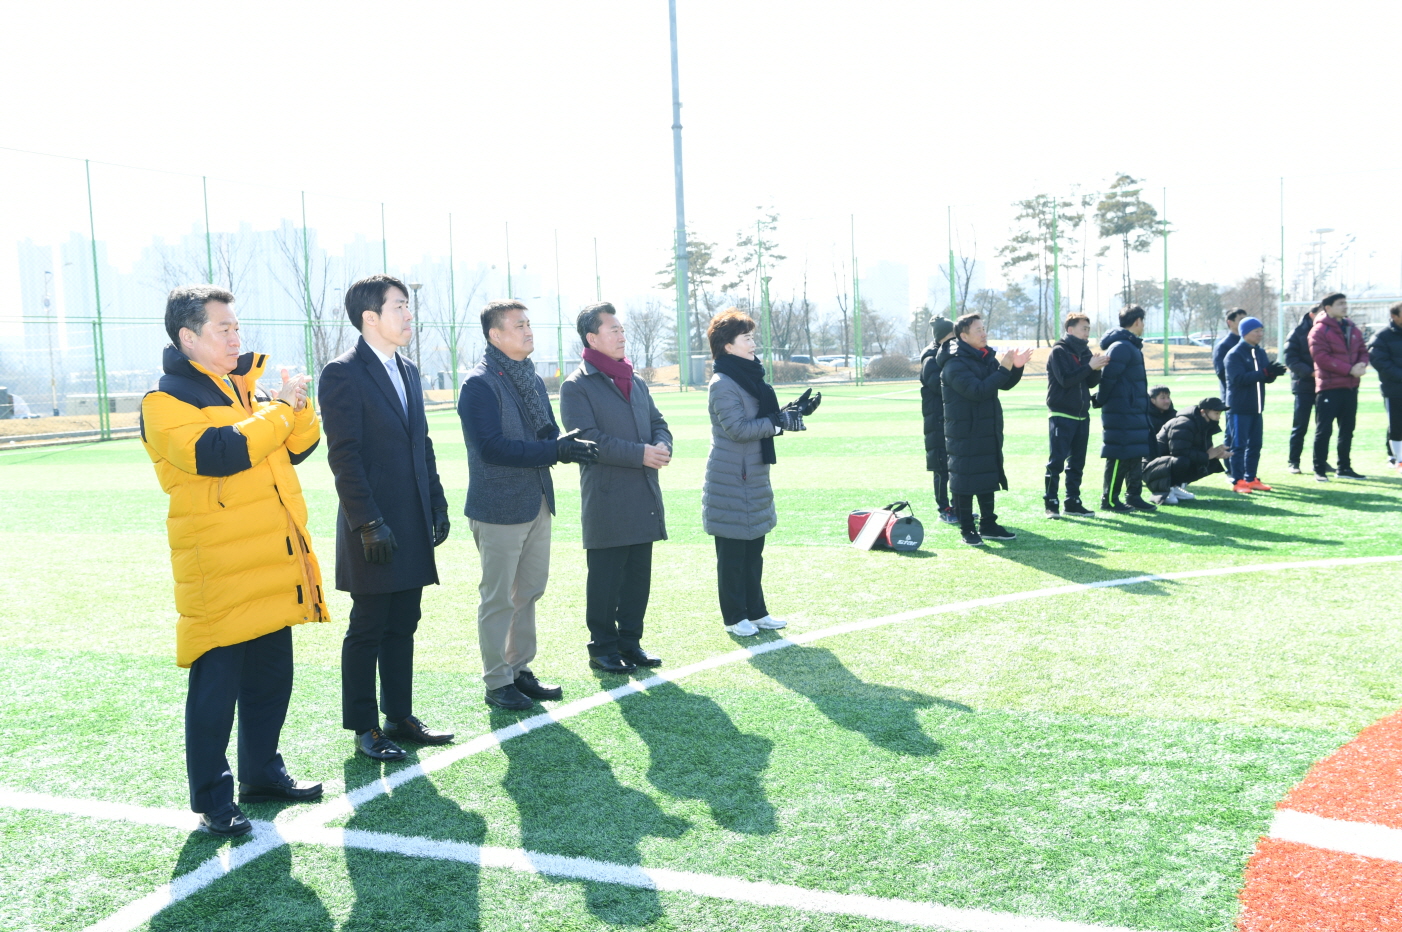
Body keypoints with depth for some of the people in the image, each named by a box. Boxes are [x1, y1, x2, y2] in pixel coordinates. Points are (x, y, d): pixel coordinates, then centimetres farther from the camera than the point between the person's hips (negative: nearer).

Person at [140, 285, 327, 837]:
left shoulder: (247, 390, 16)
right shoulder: (166, 402, -8)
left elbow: (297, 447, 20)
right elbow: (217, 452, -25)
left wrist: (296, 406, 0)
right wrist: (278, 408, -16)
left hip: (272, 567, 8)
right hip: (220, 573, -8)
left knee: (272, 678, 15)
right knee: (217, 685, -2)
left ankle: (262, 774, 30)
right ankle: (212, 799, 11)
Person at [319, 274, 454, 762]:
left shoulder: (407, 371, 14)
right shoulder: (343, 373, -10)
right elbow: (344, 455, -15)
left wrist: (438, 505, 12)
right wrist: (369, 524, -19)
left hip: (414, 525, 7)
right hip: (375, 529, -7)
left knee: (403, 626, 13)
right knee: (367, 629, 3)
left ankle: (399, 717, 24)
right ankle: (364, 727, 14)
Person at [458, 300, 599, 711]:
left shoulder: (532, 380, 12)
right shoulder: (480, 384, -14)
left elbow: (547, 433, 14)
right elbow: (492, 446, -22)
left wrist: (568, 445, -10)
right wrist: (554, 450, -25)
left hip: (537, 503, 8)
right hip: (498, 507, -8)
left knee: (529, 592, 16)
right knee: (499, 598, 2)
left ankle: (520, 669, 28)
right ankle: (497, 682, 13)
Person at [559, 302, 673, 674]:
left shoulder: (636, 382, 17)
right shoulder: (576, 386, -6)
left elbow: (658, 422, 18)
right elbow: (587, 439, -15)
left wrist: (662, 446, -6)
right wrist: (641, 454, -19)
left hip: (644, 498, 7)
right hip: (607, 500, -6)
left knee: (638, 575, 11)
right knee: (605, 578, 1)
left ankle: (630, 640, 23)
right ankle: (603, 647, 13)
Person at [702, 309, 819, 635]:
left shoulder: (751, 377, 12)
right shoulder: (722, 384, -16)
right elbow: (738, 428, -23)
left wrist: (793, 411, 2)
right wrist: (781, 421, -20)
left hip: (754, 478, 9)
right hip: (731, 481, -9)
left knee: (753, 551, 16)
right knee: (732, 553, 2)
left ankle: (756, 612, 26)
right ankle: (734, 618, 12)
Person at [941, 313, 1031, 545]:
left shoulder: (987, 358, 11)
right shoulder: (955, 364, -15)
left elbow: (1005, 385, 17)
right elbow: (977, 390, -26)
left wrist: (1016, 367, -1)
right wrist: (1003, 369, -27)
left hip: (989, 432, 8)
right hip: (964, 434, -8)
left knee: (988, 478, 13)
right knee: (965, 481, -2)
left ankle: (988, 525, 23)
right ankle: (966, 529, 6)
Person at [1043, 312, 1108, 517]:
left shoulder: (1085, 351, 13)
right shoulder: (1059, 351, -7)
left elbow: (1092, 383, 11)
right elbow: (1065, 380, -18)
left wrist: (1097, 368, -8)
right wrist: (1090, 366, -20)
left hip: (1082, 415, 7)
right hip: (1061, 415, -7)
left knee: (1077, 462, 9)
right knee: (1057, 461, -8)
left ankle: (1073, 502, 15)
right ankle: (1051, 503, -3)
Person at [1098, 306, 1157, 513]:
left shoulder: (1131, 346, 18)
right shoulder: (1121, 347, -16)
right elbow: (1109, 377, -20)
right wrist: (1104, 402, -11)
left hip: (1135, 411, 10)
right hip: (1121, 413, -10)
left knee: (1136, 454, 12)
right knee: (1119, 456, -5)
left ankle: (1134, 496, 19)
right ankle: (1109, 499, 1)